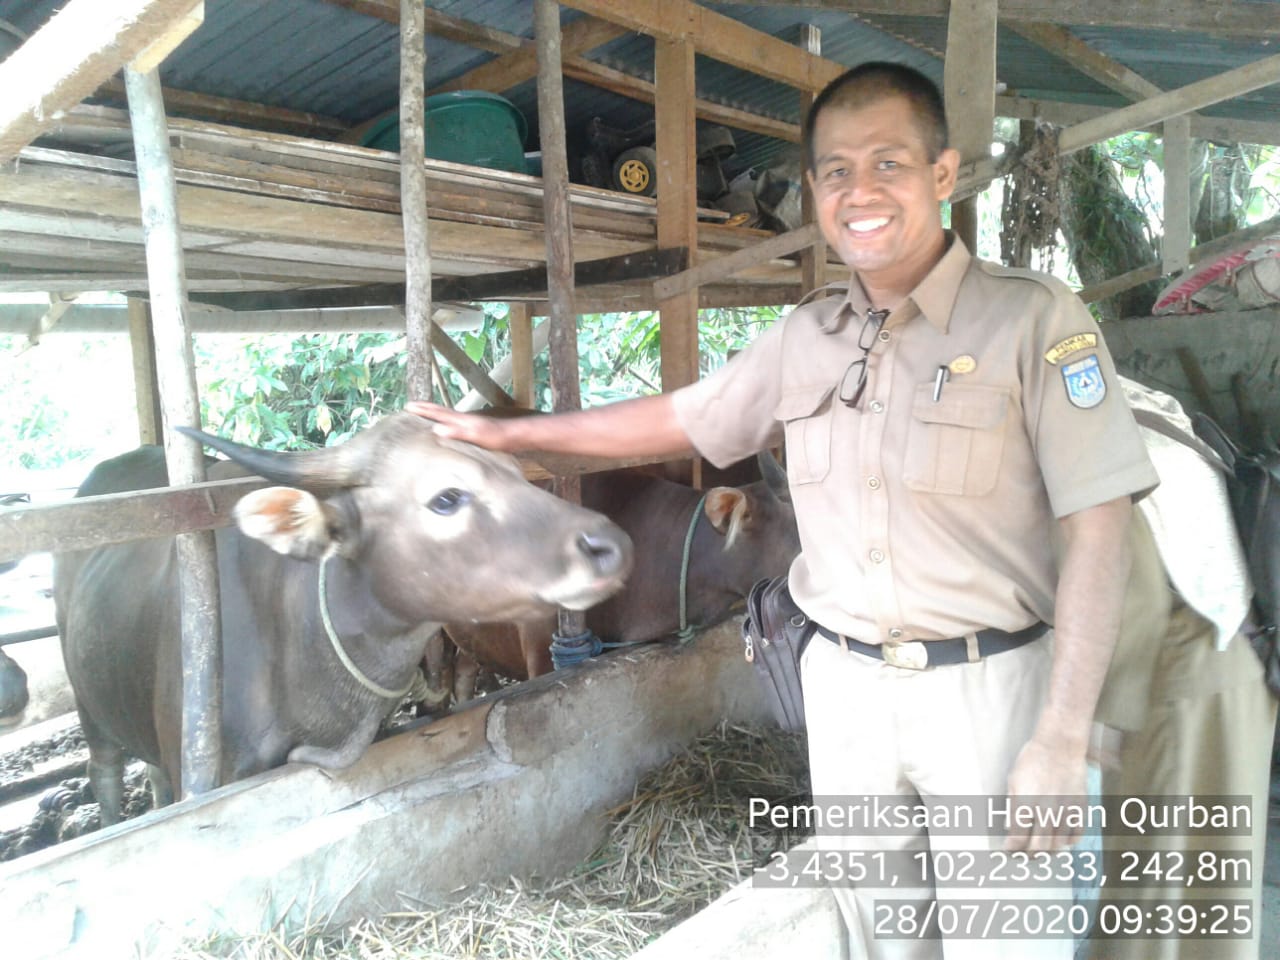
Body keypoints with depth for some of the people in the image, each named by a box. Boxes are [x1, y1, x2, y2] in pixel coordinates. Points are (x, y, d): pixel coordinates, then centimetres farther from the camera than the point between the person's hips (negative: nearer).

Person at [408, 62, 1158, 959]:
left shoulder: (1034, 318, -11)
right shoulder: (804, 339, 4)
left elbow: (1099, 529, -13)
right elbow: (677, 419, 13)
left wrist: (1064, 738, -17)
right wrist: (509, 432, 15)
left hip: (987, 688, -4)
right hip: (845, 685, 5)